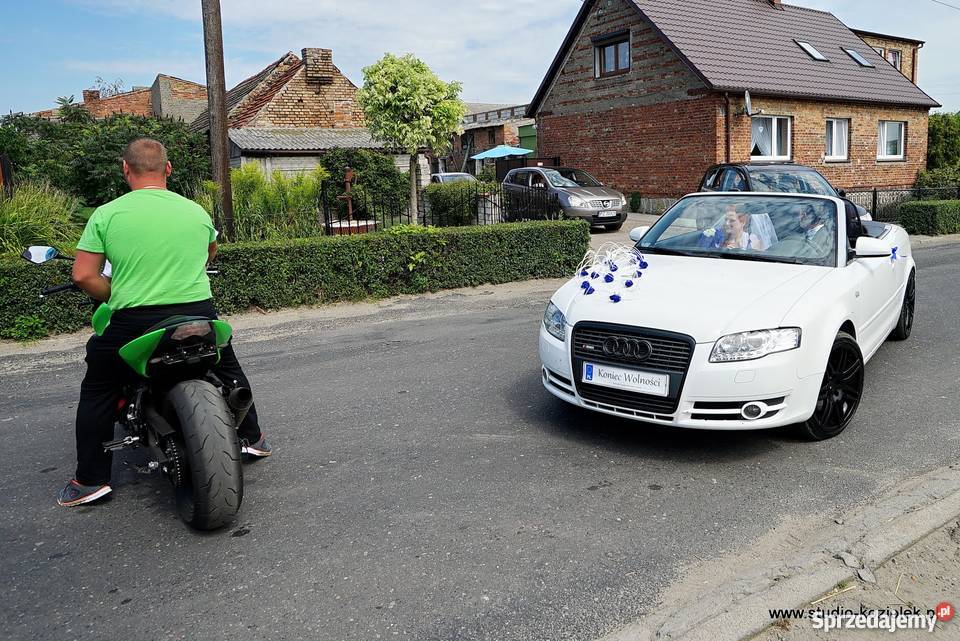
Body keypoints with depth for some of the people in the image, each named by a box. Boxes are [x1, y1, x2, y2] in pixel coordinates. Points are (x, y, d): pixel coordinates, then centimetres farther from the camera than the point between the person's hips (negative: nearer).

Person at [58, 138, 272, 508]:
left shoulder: (107, 214, -4)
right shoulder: (195, 211, 6)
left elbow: (83, 275, -7)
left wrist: (114, 297, 10)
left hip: (134, 322, -2)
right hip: (199, 314, 3)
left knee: (97, 391, 19)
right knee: (228, 368, 29)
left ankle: (91, 479, 21)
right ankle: (253, 438, 39)